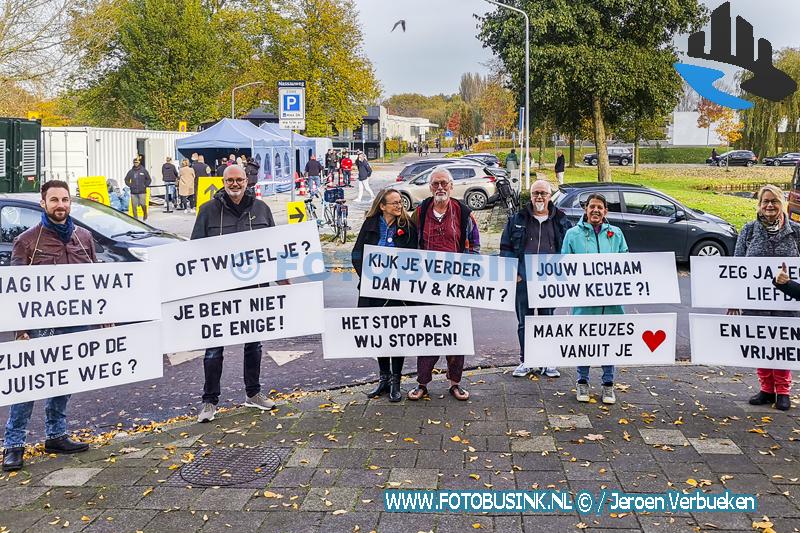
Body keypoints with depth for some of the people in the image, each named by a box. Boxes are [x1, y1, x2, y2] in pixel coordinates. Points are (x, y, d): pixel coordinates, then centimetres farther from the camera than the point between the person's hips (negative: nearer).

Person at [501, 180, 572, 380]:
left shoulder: (561, 221, 7)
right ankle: (525, 361, 17)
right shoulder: (517, 219, 6)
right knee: (524, 322, 6)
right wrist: (512, 272, -3)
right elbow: (506, 247, 6)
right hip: (523, 279, 0)